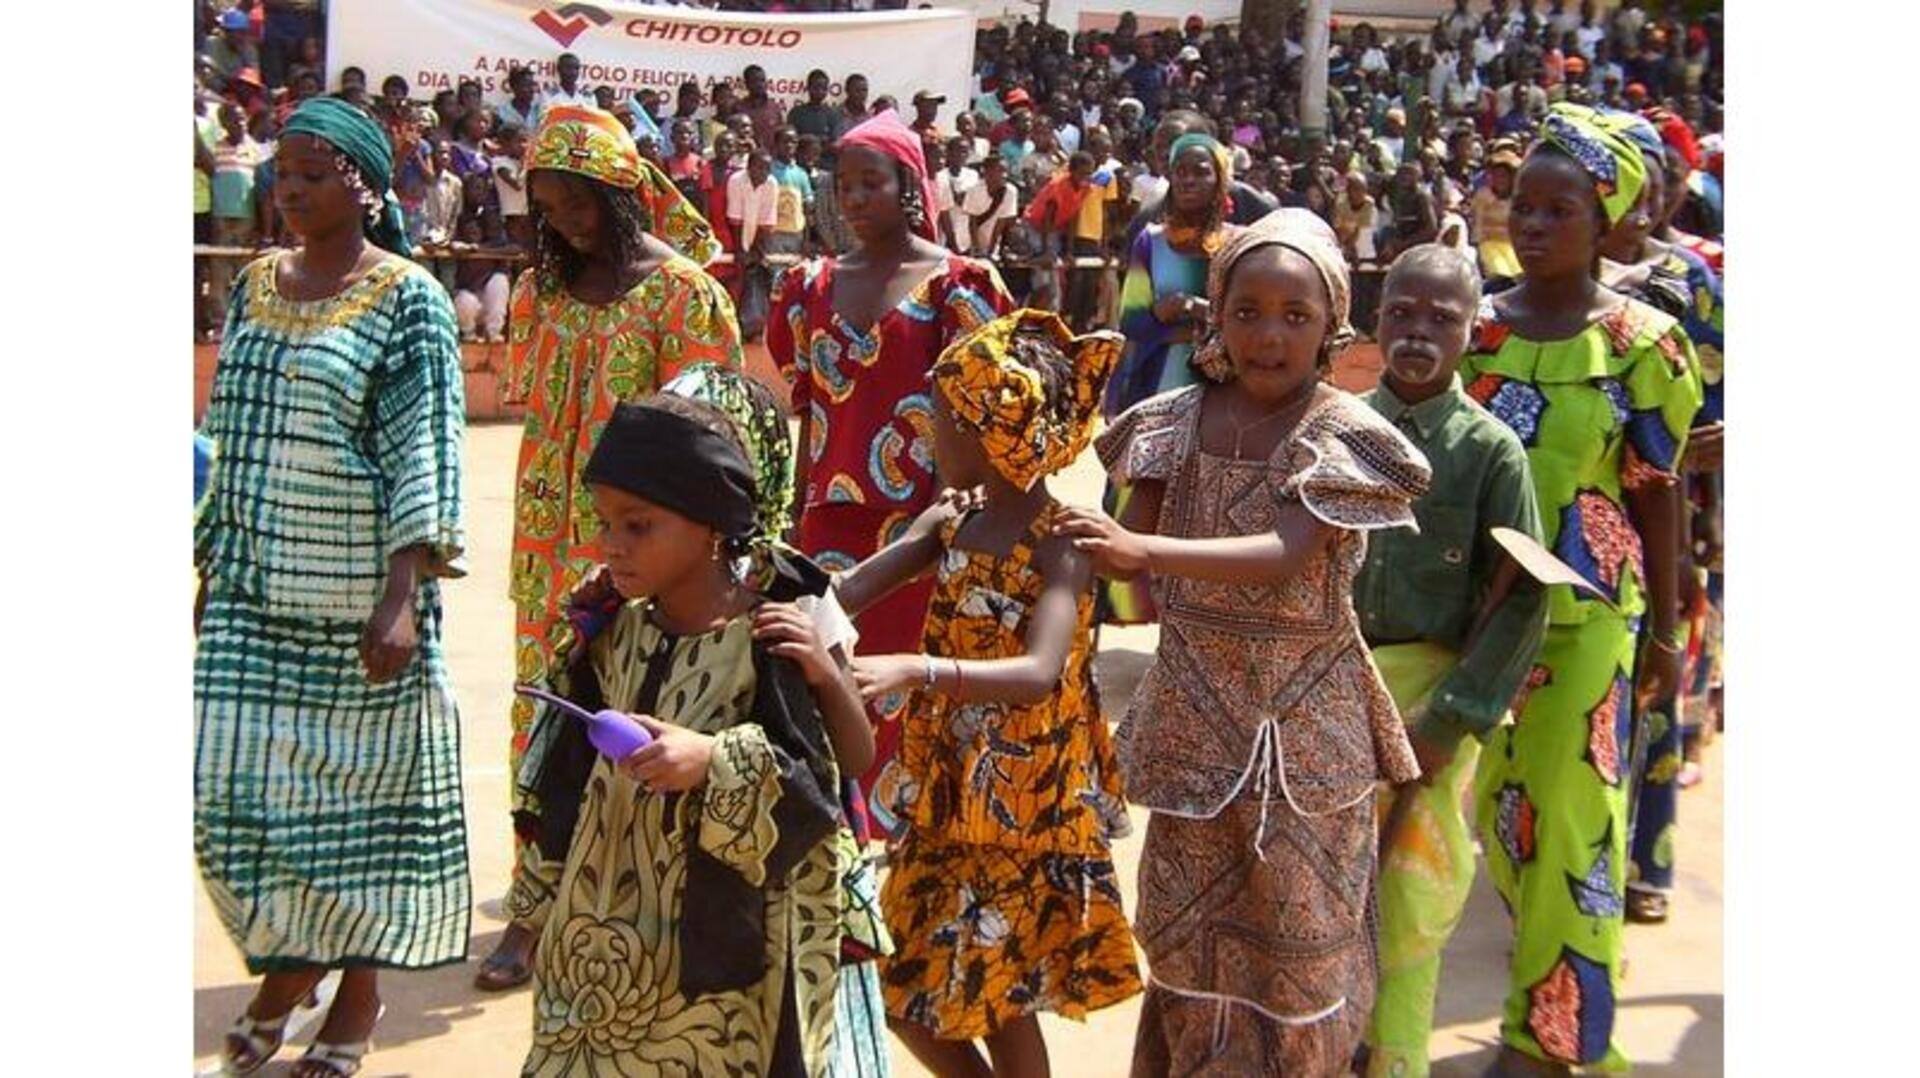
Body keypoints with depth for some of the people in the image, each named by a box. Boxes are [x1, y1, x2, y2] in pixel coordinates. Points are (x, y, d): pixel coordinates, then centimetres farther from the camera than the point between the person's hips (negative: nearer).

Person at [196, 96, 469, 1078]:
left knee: (363, 778, 6)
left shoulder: (407, 300, -7)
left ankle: (358, 992, 23)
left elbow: (424, 454, -12)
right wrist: (209, 560, 14)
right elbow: (225, 435, 16)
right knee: (237, 783, 4)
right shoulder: (254, 288, 10)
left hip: (358, 596, -5)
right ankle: (287, 953, 28)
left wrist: (404, 594, -19)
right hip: (252, 592, 5)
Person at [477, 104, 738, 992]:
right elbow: (532, 410, 16)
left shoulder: (679, 289, -7)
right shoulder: (540, 291, 9)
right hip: (552, 540, 5)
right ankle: (536, 906, 16)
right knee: (544, 710, 7)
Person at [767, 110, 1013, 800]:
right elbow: (808, 413, 14)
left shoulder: (952, 284, -3)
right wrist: (798, 523, 11)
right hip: (829, 527, 4)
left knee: (902, 692, 1)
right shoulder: (813, 284, 11)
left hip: (914, 526, -4)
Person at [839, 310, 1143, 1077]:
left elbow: (1039, 674, -34)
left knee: (998, 993, 6)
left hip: (1023, 806, -7)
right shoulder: (947, 524, 1)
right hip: (946, 797, 7)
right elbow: (848, 593, -9)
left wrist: (915, 670, -47)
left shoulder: (1060, 548, -20)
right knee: (909, 988, 15)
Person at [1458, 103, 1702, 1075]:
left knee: (1568, 814, 0)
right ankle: (1550, 984, 32)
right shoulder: (1476, 327, 3)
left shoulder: (1640, 342, -5)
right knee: (1497, 802, 12)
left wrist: (1664, 628, 0)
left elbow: (1655, 492, -2)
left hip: (1587, 611, -4)